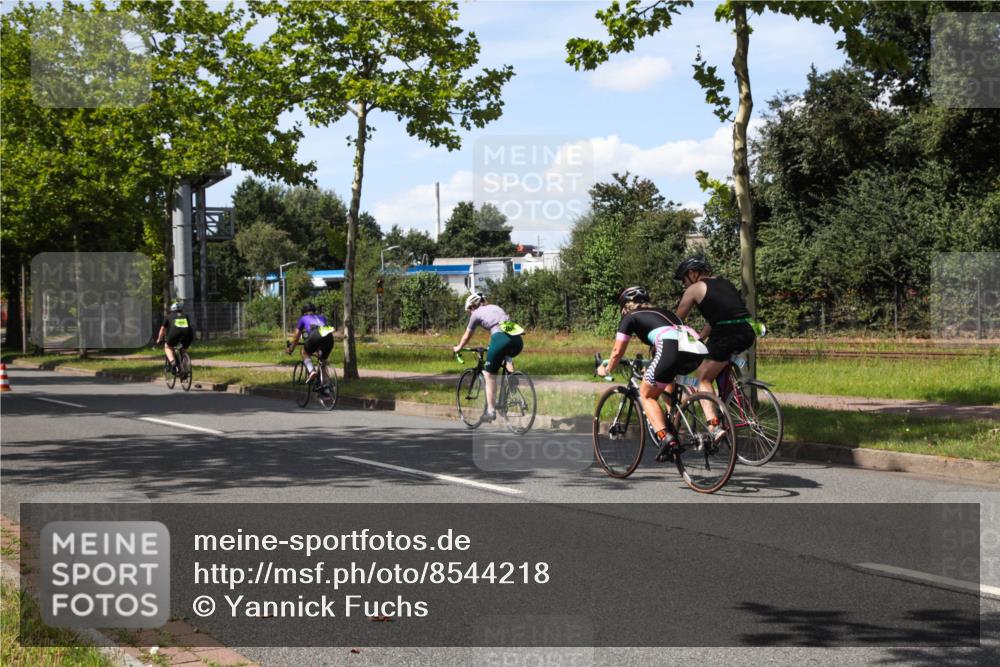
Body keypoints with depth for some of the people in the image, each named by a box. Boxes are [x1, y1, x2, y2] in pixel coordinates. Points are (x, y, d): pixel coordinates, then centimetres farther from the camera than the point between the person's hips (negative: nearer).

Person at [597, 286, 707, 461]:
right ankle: (671, 427, 24)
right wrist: (652, 366, 67)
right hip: (698, 349, 6)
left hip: (672, 348, -6)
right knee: (668, 377, 36)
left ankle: (665, 437, -9)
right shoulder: (663, 312, 37)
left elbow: (618, 352, 22)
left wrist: (606, 370, 41)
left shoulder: (630, 317, 20)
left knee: (646, 394, 14)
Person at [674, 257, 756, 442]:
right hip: (747, 334, 7)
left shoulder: (695, 289, 6)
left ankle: (714, 426, -13)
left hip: (727, 336, -7)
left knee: (703, 379, 5)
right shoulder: (725, 284, 26)